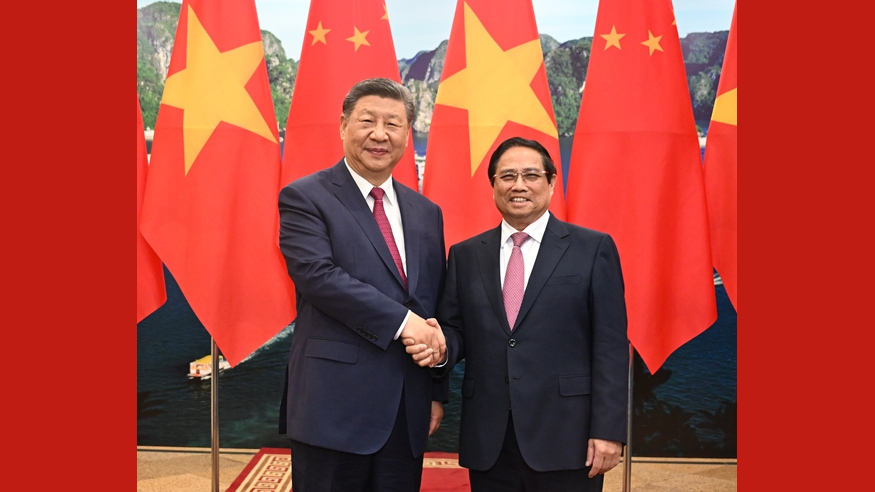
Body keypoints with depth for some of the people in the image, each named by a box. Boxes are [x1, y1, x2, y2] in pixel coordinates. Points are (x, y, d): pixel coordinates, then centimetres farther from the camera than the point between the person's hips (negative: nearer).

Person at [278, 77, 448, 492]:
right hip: (335, 403, -5)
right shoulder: (305, 197, -3)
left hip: (408, 411, 5)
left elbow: (438, 306, 13)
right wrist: (401, 321, -19)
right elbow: (317, 274, -18)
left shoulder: (426, 213, 12)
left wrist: (437, 392, 11)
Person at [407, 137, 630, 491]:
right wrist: (441, 347, -12)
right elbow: (455, 329, 10)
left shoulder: (594, 249, 0)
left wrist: (608, 430, -9)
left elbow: (610, 346, -4)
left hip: (566, 439, -2)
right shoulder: (465, 255, 9)